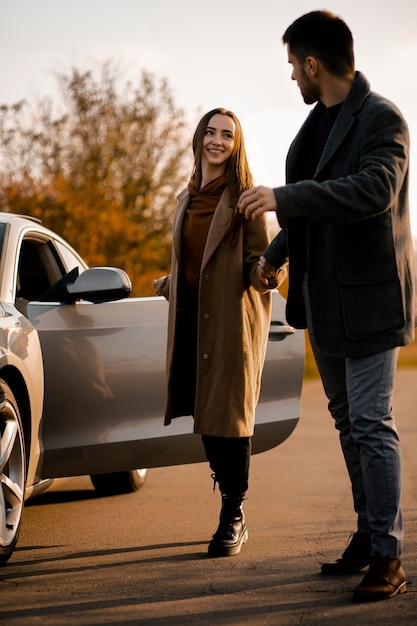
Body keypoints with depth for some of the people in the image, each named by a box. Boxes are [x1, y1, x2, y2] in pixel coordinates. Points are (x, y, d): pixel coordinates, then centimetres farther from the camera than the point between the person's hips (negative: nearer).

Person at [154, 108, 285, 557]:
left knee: (229, 416, -7)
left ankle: (233, 519, 1)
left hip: (233, 318, -6)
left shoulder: (244, 198, -3)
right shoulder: (186, 199, 15)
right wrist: (168, 285, 37)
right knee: (204, 416, 3)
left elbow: (257, 260, -7)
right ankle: (231, 511, 14)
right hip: (192, 318, 6)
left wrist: (267, 271, -28)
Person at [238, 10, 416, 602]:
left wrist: (285, 197, -32)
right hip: (324, 297, 9)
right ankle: (367, 535, 23)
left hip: (369, 296, -9)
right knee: (348, 420, 14)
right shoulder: (318, 121, 14)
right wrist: (276, 254, 32)